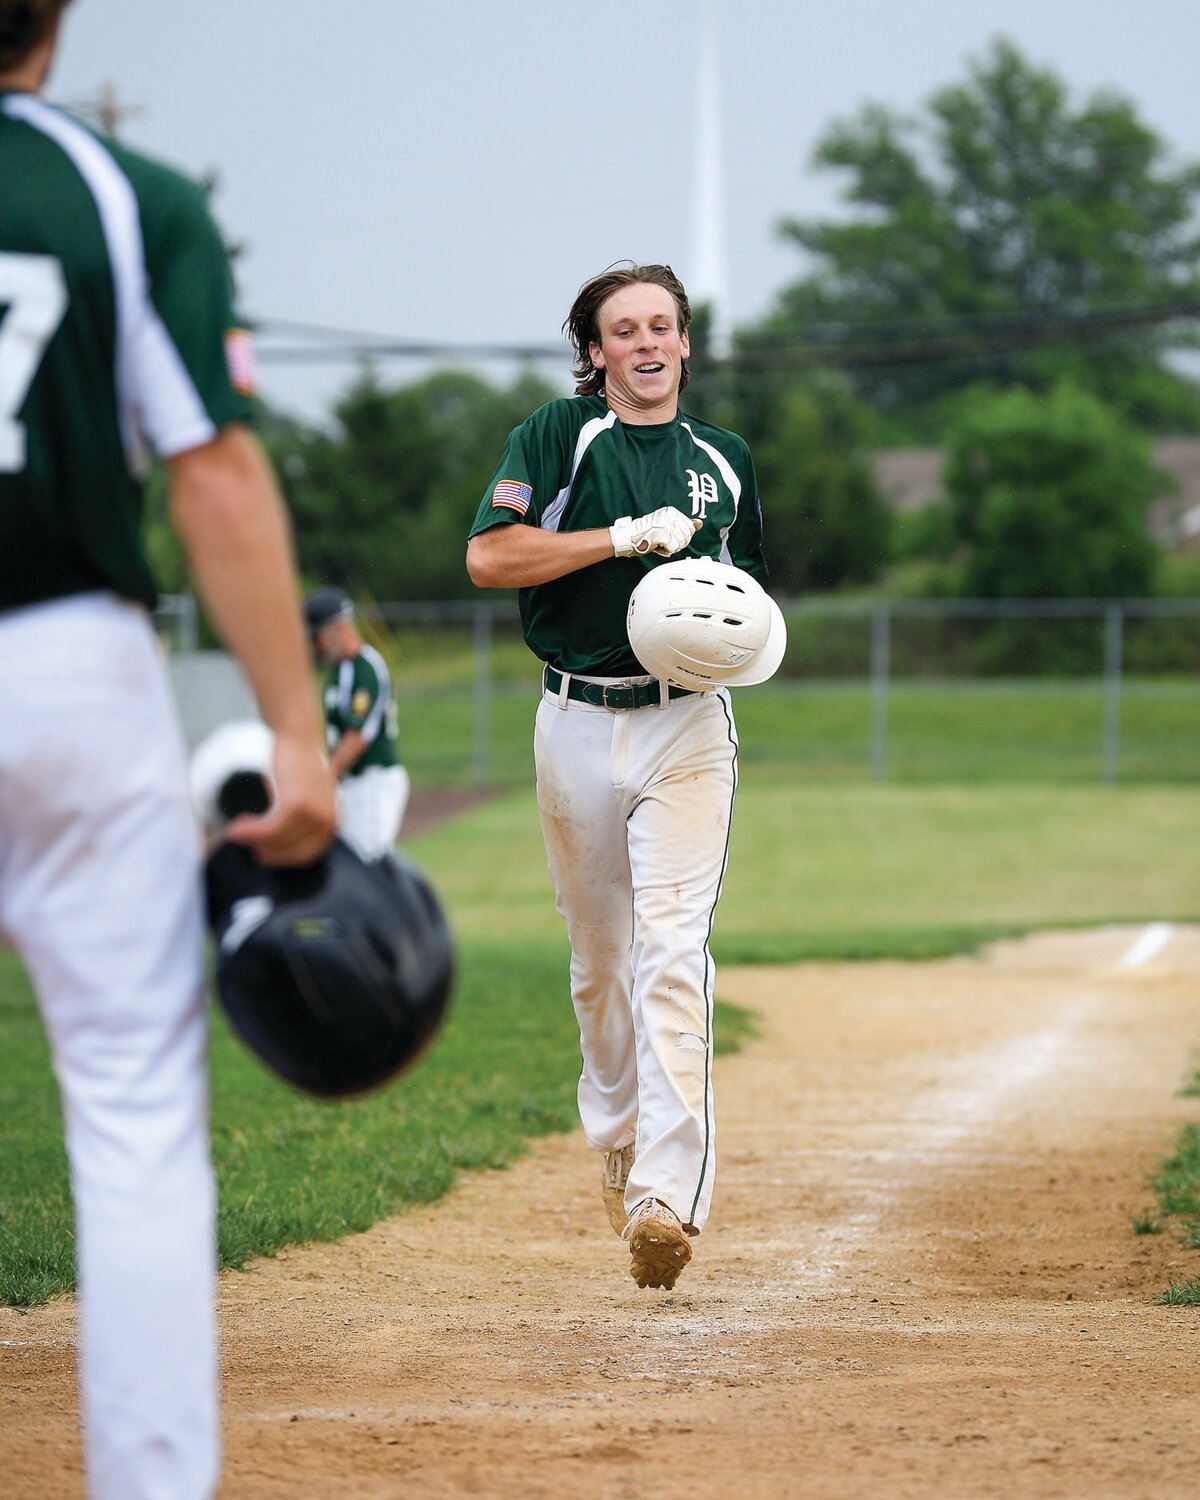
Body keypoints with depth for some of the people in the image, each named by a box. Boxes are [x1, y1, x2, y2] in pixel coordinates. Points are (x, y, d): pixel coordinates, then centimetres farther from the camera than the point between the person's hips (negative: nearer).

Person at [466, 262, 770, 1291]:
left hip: (688, 727, 0)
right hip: (577, 724, 0)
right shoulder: (557, 437, 2)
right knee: (600, 958, 10)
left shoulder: (725, 461, 13)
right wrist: (628, 535, -16)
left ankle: (670, 1197, -22)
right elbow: (488, 557, -11)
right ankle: (618, 1145, 32)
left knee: (673, 950, -15)